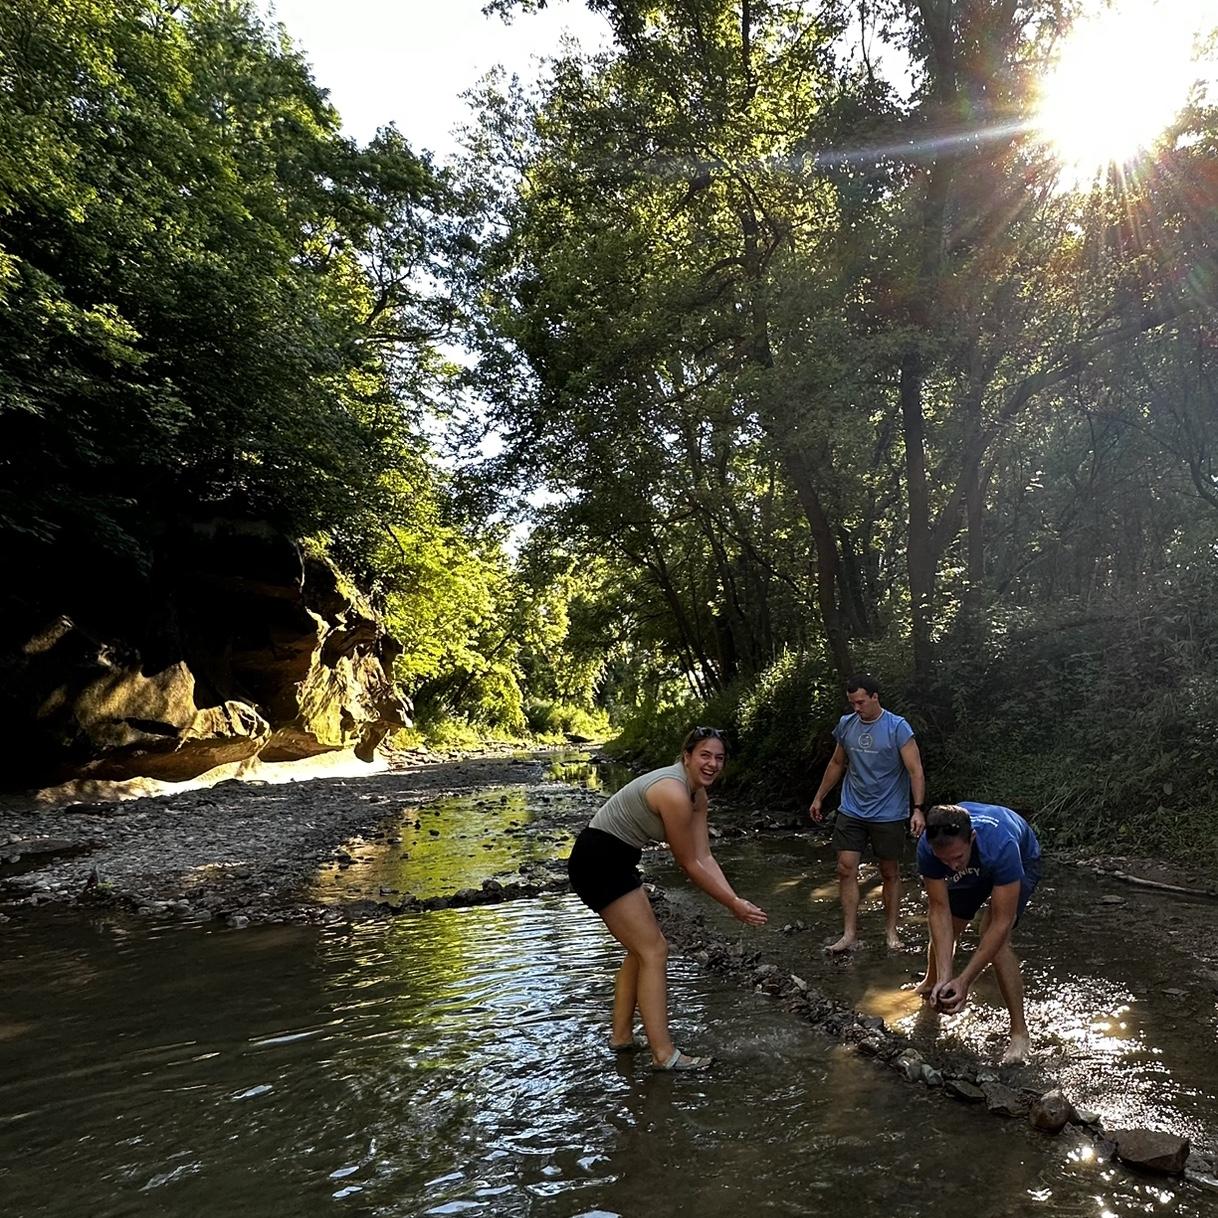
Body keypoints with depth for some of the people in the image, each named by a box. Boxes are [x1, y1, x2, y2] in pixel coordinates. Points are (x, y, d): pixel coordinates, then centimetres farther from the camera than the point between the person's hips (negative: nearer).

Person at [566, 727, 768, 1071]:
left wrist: (736, 899, -8)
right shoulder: (674, 793, -26)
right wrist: (733, 905, -12)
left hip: (616, 861, 11)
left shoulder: (697, 795, 4)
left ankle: (621, 1036, 30)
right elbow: (689, 865, -20)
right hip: (599, 862, -11)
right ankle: (664, 1055, -3)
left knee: (641, 948, 19)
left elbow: (704, 857, 3)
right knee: (654, 950, -8)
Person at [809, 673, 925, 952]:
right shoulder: (846, 724, 2)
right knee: (846, 869, -4)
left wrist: (918, 809, -23)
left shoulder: (897, 727, -12)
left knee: (890, 873, 9)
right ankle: (850, 934, 2)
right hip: (851, 812, 4)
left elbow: (915, 771, -14)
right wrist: (819, 798, 18)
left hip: (888, 815, -4)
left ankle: (891, 931, 24)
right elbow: (836, 764, 16)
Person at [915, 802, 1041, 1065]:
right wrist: (945, 977, -35)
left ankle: (1020, 1033, -8)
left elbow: (1002, 923, -40)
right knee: (943, 930, 9)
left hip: (1021, 862, -4)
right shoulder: (928, 849, -35)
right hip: (976, 869, 4)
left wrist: (964, 981, -39)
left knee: (994, 938, -22)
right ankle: (931, 984, 41)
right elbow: (939, 910, -29)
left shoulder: (1001, 847, -46)